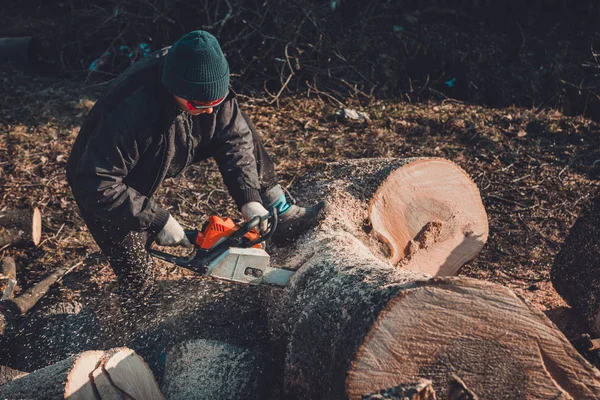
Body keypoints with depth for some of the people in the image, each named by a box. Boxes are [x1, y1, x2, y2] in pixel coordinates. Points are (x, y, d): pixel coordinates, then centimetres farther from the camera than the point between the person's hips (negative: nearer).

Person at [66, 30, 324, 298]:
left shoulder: (205, 84, -25)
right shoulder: (129, 111, -44)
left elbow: (234, 138, -16)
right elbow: (96, 186, -40)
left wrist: (249, 198, -26)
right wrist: (157, 221, -36)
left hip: (156, 160, 6)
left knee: (238, 126, -3)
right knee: (138, 280, -14)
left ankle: (282, 216, 7)